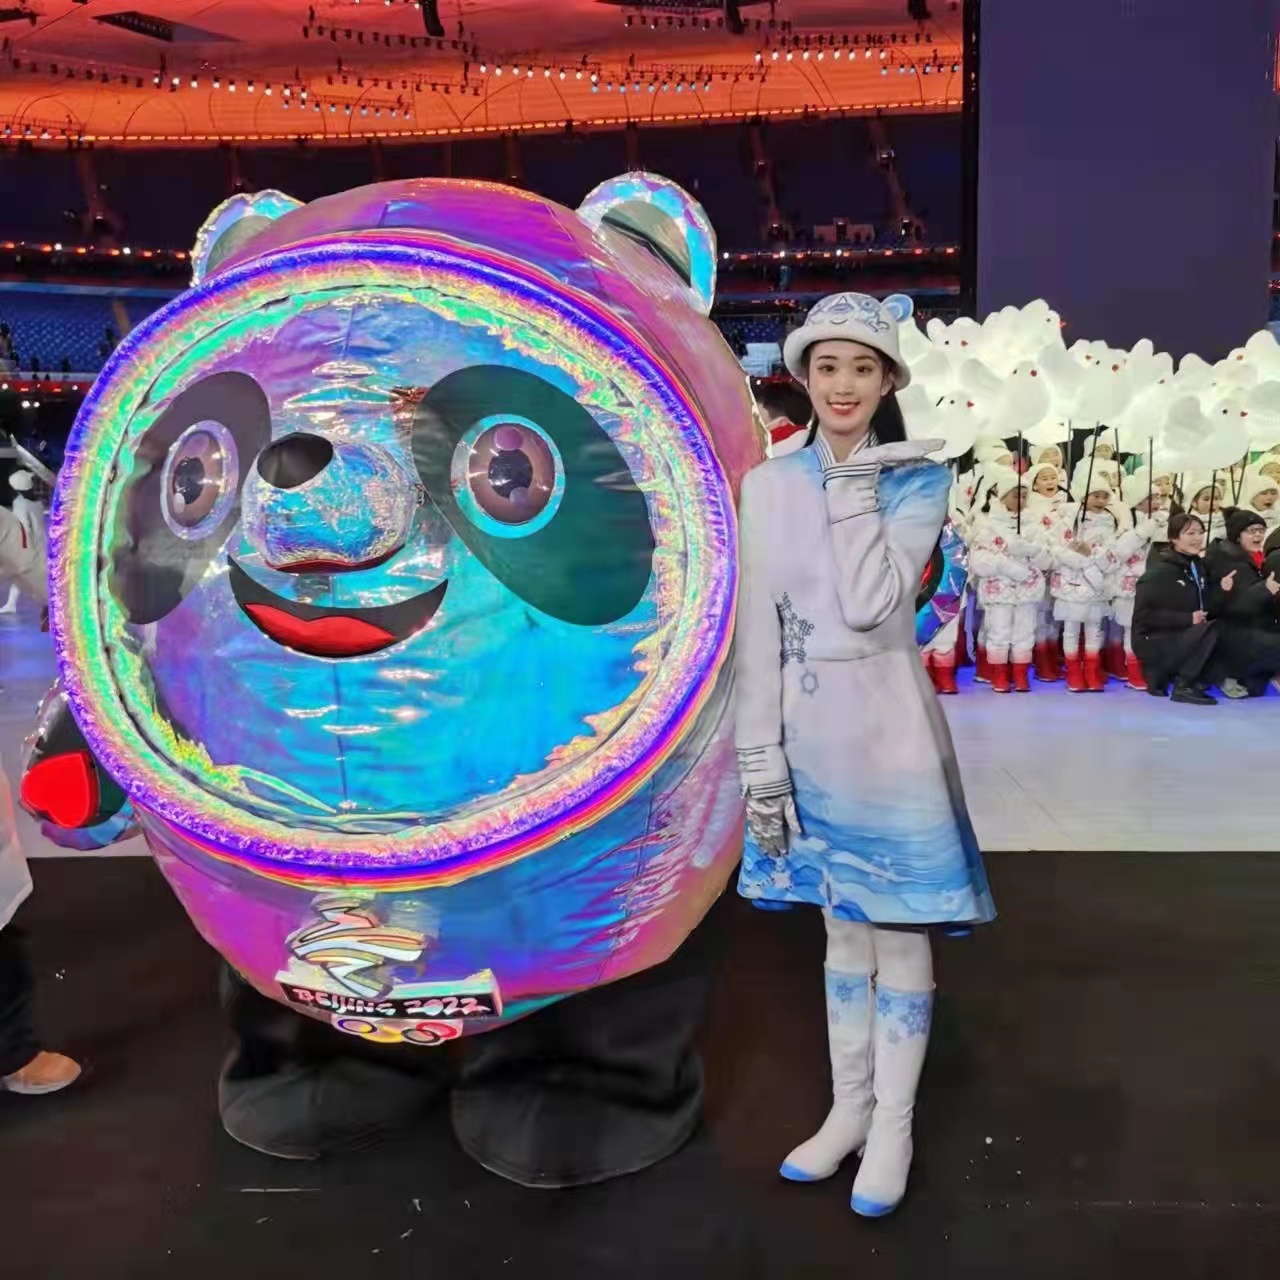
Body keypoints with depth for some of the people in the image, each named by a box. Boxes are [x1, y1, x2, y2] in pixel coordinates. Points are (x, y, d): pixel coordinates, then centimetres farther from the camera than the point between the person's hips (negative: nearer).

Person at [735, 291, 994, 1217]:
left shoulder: (917, 479, -4)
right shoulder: (769, 485, 2)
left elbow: (871, 606, -20)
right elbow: (759, 631, -1)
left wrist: (855, 480, -15)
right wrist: (761, 759, -4)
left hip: (888, 733, -3)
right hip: (809, 735, 3)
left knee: (898, 932, 7)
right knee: (843, 930, 16)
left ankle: (893, 1126, 25)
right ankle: (848, 1109, 33)